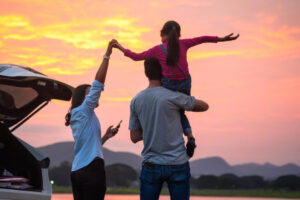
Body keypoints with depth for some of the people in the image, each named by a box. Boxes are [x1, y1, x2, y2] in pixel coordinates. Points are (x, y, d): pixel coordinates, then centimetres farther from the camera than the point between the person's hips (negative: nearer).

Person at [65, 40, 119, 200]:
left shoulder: (76, 119, 21)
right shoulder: (84, 110, -3)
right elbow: (98, 82, -11)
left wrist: (105, 137, 18)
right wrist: (107, 55, -8)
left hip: (77, 171, 9)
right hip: (92, 168, -9)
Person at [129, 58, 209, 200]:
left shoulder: (135, 101, 2)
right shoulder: (173, 97, -9)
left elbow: (134, 137, 8)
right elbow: (204, 106, 5)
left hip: (151, 165, 3)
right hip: (177, 164, -2)